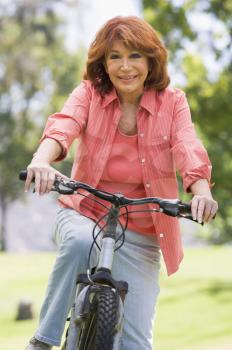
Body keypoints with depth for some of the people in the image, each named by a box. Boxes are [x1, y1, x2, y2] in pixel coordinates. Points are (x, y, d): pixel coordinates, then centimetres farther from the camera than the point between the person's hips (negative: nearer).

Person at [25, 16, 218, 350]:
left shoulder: (172, 102, -4)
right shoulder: (89, 94, -6)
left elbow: (188, 150, -21)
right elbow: (64, 125, -26)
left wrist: (201, 191, -43)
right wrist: (42, 160, -49)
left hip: (140, 236, 1)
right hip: (83, 213, -1)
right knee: (80, 242, -37)